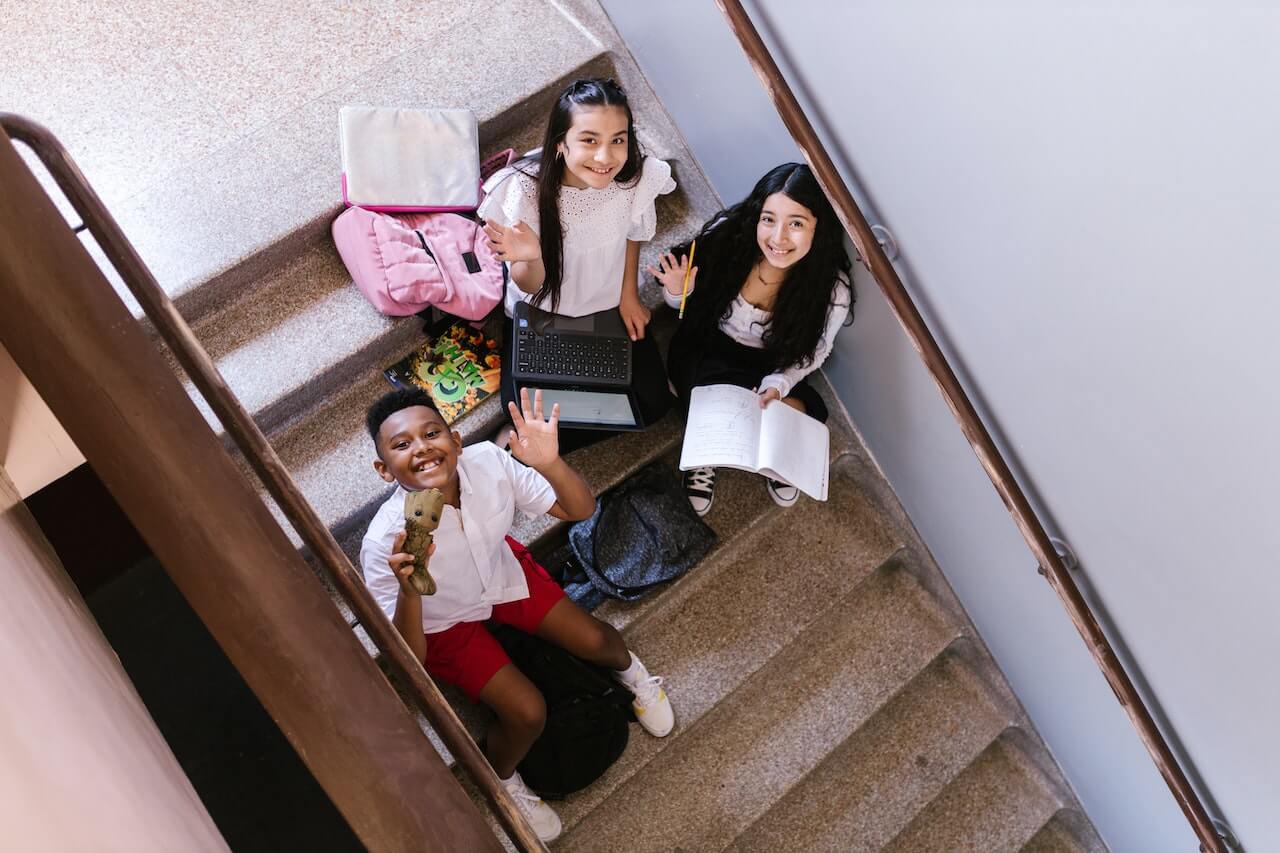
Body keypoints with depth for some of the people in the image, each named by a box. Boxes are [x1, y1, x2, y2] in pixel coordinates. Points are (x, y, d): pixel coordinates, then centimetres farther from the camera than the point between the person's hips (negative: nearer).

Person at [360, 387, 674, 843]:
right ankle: (501, 779, 20)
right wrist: (409, 591, -53)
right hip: (445, 622, -3)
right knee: (527, 711, -16)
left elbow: (579, 510, -21)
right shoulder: (386, 542, -38)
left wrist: (550, 464, -42)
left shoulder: (488, 461, -31)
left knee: (596, 639, 0)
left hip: (501, 574, 3)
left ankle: (629, 668, 39)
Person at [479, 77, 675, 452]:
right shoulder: (526, 188, -32)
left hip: (611, 307, 3)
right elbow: (530, 286, -22)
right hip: (541, 313, -3)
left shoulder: (638, 177, -25)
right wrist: (530, 258, -45)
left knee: (653, 401, -5)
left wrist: (629, 294, 3)